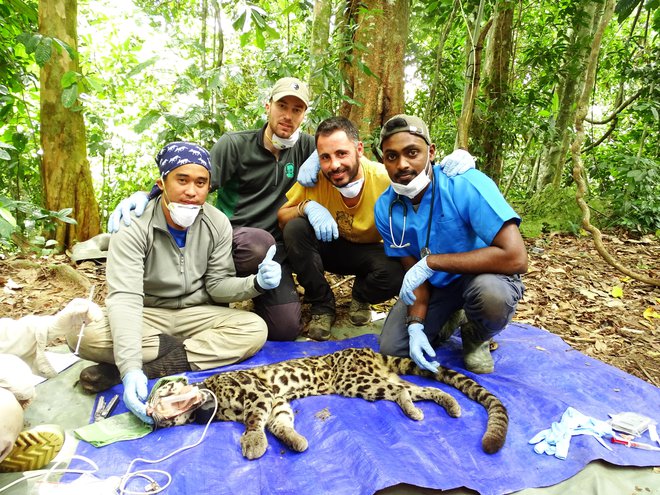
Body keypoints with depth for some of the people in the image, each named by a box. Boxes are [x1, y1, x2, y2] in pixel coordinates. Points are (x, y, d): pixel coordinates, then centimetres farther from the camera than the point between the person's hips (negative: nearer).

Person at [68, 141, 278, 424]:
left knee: (255, 329, -25)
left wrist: (256, 283, -27)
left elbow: (217, 285, -5)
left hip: (197, 314, 2)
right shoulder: (134, 228, -19)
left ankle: (154, 364, -24)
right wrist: (130, 367, -44)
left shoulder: (218, 225, -9)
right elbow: (124, 297, -30)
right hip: (147, 315, -2)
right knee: (82, 335, -30)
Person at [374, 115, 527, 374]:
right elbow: (413, 270, -6)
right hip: (433, 285, 4)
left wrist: (431, 261, -34)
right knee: (391, 348, -9)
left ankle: (477, 336, 0)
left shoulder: (466, 185, -30)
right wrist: (415, 325, -22)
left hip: (484, 274, -4)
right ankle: (446, 321, 22)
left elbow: (516, 258, -37)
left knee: (491, 292, -39)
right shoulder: (385, 208, -13)